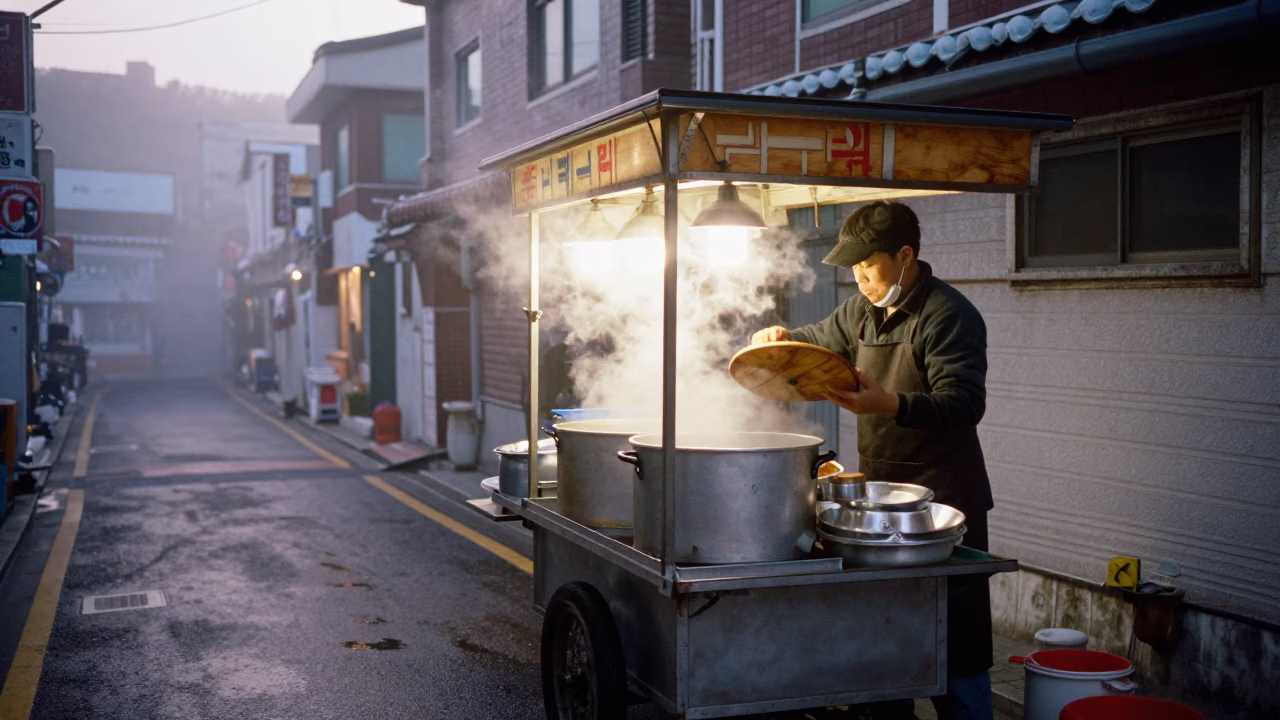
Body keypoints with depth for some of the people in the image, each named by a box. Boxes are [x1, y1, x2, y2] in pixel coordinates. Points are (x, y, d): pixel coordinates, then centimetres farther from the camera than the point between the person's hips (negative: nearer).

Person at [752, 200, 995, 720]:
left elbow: (964, 403, -23)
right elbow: (819, 341, 28)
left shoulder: (948, 315, -14)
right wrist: (781, 338, 6)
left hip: (942, 501, -8)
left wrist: (891, 405, -39)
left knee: (955, 647, -2)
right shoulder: (864, 309, 12)